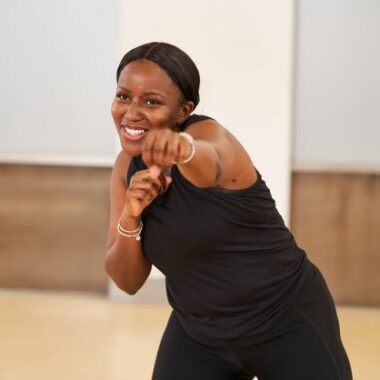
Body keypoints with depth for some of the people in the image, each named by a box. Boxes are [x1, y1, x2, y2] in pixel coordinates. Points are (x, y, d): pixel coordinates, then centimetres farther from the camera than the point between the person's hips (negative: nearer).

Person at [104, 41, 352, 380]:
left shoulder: (207, 135, -23)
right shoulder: (128, 167, -4)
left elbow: (211, 163, -49)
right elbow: (128, 281, -4)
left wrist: (185, 148, -71)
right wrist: (130, 217, -22)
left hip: (288, 326, -5)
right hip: (198, 336, 5)